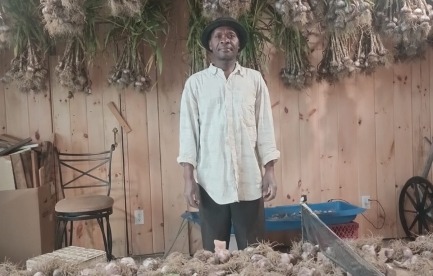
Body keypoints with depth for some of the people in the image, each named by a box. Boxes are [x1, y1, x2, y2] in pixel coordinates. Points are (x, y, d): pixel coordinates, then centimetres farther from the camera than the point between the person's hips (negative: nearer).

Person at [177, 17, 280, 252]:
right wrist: (188, 178, -5)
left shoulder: (254, 79, 7)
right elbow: (188, 130, 2)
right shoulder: (195, 83, 5)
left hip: (249, 181, 1)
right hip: (211, 182, 0)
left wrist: (270, 171, 0)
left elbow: (265, 127, 6)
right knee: (213, 252, 8)